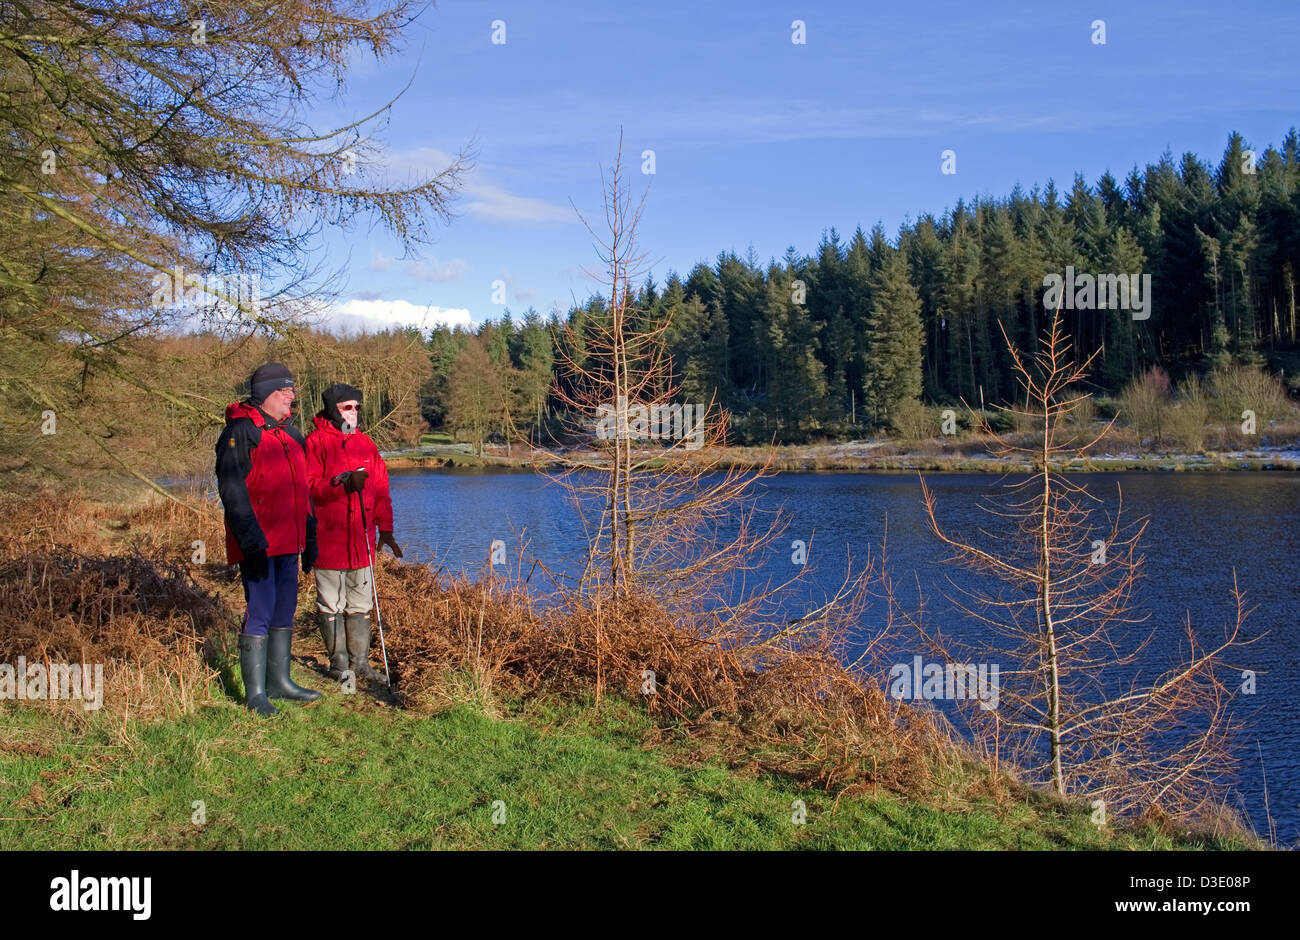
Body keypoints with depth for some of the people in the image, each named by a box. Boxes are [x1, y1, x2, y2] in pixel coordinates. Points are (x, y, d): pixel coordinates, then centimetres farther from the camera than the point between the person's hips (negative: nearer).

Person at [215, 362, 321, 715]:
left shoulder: (290, 434, 17)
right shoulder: (240, 432, -9)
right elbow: (232, 489, -15)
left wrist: (310, 537, 19)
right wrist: (250, 539, -21)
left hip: (288, 540, 8)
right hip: (257, 544, -8)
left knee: (285, 610, 13)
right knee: (260, 611, -6)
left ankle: (279, 681, 24)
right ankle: (255, 692, 2)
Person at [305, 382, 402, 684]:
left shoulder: (365, 443, 12)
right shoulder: (315, 442, -4)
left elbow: (380, 489, 13)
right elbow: (310, 488, -13)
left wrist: (385, 529, 7)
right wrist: (344, 483, -26)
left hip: (361, 540, 5)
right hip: (329, 540, -5)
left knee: (360, 605, 11)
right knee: (331, 606, 4)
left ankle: (360, 662, 19)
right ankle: (339, 663, 15)